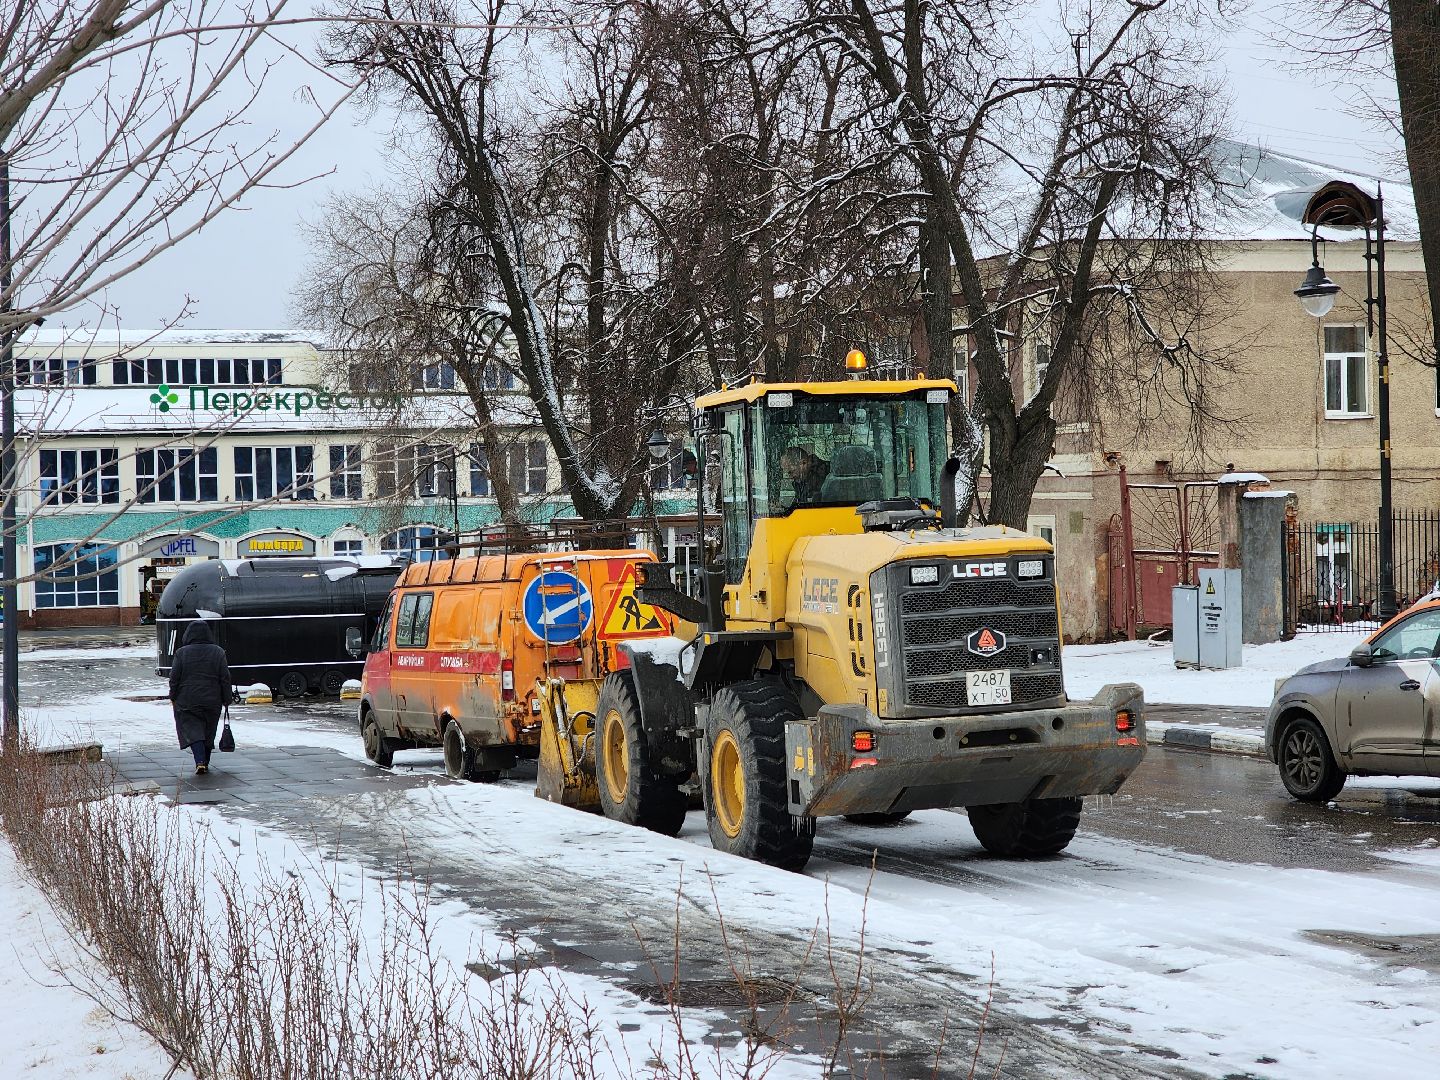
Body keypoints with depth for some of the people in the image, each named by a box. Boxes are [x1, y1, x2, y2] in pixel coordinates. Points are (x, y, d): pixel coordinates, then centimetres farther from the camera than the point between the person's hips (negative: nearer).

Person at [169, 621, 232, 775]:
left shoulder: (181, 653, -6)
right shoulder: (218, 652, -1)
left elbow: (174, 678, -4)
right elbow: (225, 678, 0)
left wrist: (173, 697, 8)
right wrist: (226, 699, 7)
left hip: (187, 701, -2)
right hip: (212, 702, 2)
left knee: (192, 732, 0)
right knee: (208, 732, 15)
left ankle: (200, 762, -19)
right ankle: (205, 763, 23)